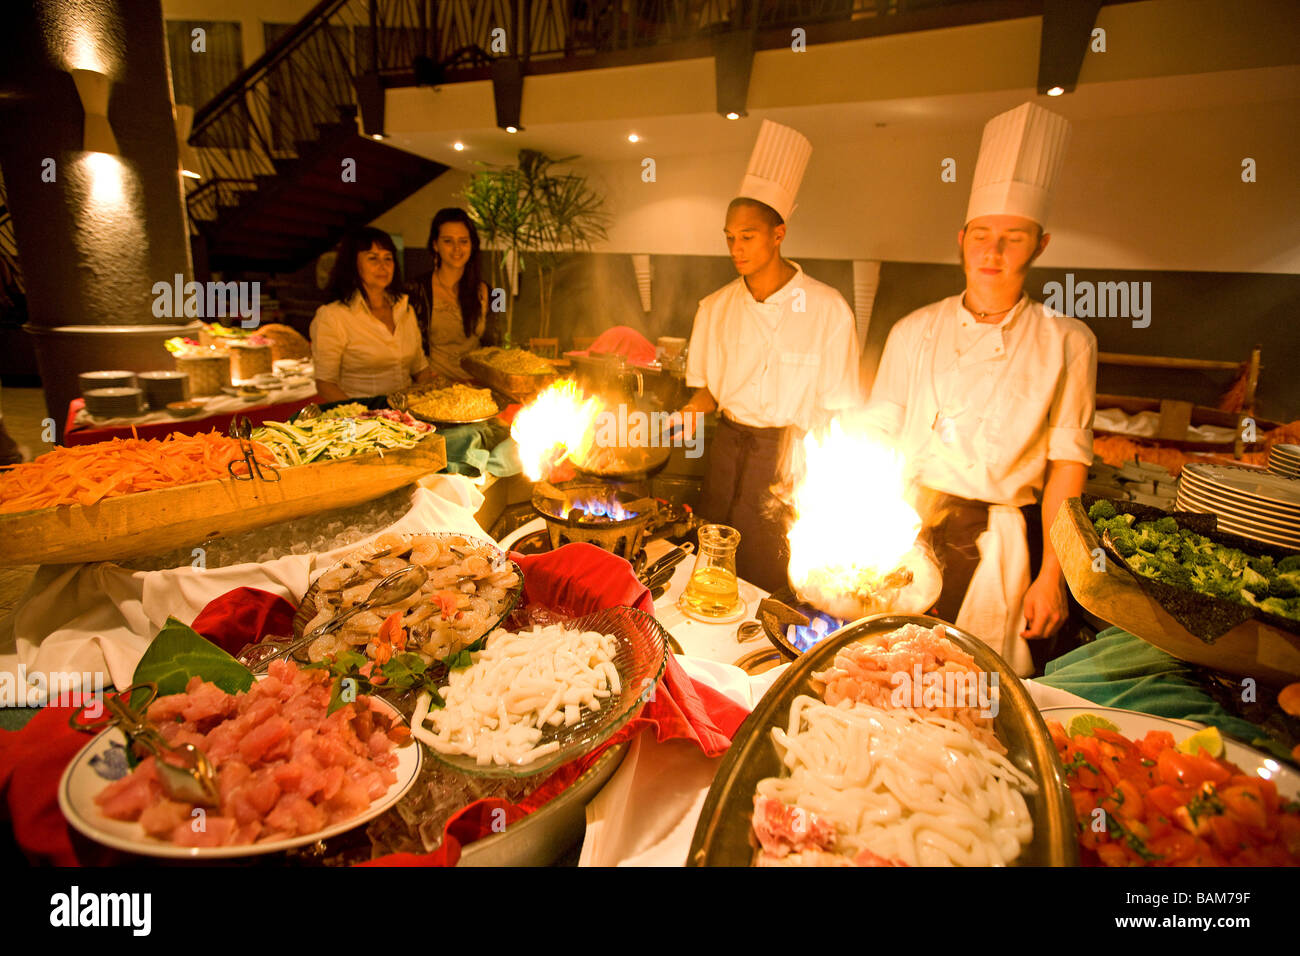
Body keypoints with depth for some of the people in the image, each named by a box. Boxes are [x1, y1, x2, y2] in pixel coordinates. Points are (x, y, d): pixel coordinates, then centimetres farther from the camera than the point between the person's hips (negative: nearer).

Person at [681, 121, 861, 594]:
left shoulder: (828, 309, -8)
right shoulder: (715, 309, 4)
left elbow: (838, 411, -4)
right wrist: (694, 408, -7)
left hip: (793, 456, -3)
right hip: (729, 445, 4)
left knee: (771, 581, -2)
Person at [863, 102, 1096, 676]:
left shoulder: (1067, 343, 2)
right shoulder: (914, 332, 6)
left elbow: (1068, 463, 1)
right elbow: (877, 440, 6)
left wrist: (1051, 575, -3)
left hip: (990, 542, -1)